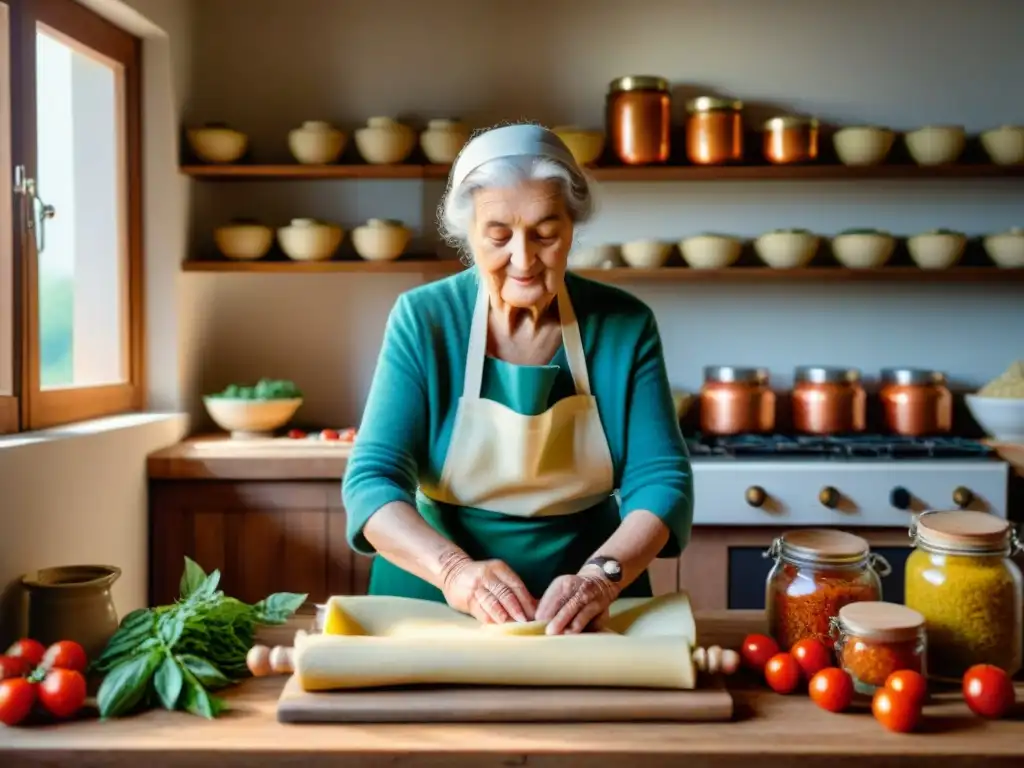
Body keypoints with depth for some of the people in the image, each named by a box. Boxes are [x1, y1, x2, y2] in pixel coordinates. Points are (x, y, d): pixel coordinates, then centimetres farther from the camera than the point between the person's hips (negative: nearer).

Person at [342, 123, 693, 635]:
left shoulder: (625, 326, -5)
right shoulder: (423, 320, -7)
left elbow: (661, 481, -6)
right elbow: (371, 481, -11)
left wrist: (602, 575, -25)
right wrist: (454, 570, -28)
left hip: (584, 613, 1)